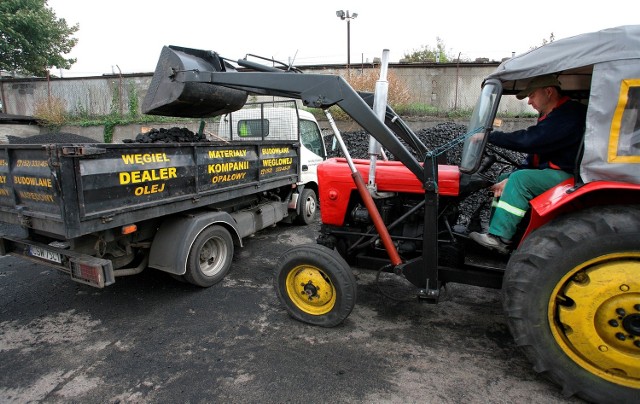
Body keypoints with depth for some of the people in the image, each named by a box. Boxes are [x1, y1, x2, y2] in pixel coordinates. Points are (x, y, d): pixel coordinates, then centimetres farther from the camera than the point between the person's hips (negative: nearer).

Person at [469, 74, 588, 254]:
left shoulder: (569, 114, -19)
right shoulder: (549, 116, 14)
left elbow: (529, 140, -28)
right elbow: (534, 152, 11)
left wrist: (490, 136, -19)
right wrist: (510, 179, -1)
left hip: (567, 176, -10)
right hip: (549, 171, 11)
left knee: (521, 179, -29)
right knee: (505, 179, 5)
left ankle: (499, 238, -26)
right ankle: (495, 232, -2)